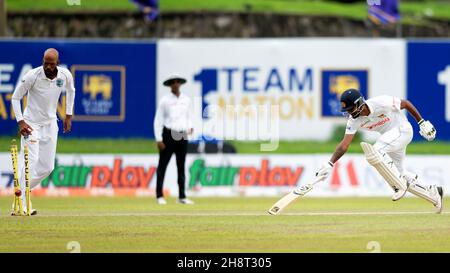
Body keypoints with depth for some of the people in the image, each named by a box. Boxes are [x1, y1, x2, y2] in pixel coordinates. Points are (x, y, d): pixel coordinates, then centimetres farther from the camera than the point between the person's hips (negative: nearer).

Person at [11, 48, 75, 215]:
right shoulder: (32, 76, -21)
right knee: (30, 162, -16)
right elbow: (15, 98, -11)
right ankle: (22, 205, -17)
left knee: (47, 167, 5)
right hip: (31, 123, -5)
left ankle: (21, 191, 24)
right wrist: (20, 121, -20)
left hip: (50, 123, 5)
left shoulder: (65, 75, -10)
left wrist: (68, 116, 12)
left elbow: (70, 91, 14)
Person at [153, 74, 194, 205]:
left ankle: (182, 196, 12)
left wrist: (190, 127, 3)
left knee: (181, 166, 8)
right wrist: (159, 139, -11)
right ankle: (159, 196, -1)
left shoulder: (186, 100, 11)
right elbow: (158, 120, -5)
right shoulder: (165, 100, -3)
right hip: (168, 135, -5)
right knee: (162, 166, -4)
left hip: (183, 136, 5)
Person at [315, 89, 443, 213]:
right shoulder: (354, 120, -13)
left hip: (403, 129, -7)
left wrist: (422, 123, -10)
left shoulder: (381, 103, -29)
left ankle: (400, 185, -19)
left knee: (375, 151, -29)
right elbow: (344, 144, -15)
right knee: (399, 174, 6)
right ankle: (433, 193, 22)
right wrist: (330, 164, -27)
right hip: (389, 136, 7)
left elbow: (406, 103, -14)